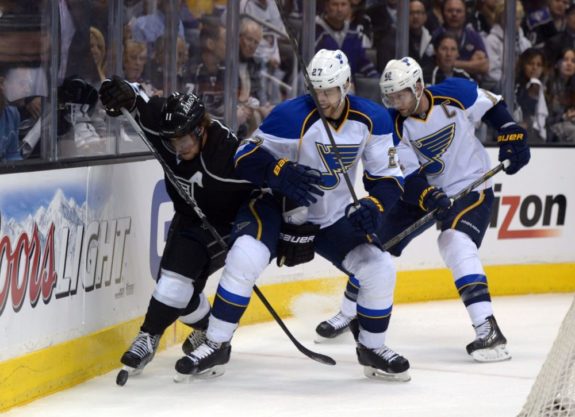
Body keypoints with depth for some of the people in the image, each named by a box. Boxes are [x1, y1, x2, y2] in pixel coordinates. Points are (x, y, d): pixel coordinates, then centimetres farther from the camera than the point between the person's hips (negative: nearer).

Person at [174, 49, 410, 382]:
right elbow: (246, 158, -19)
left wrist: (373, 207, -23)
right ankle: (216, 346, -16)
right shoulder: (293, 116, -22)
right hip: (279, 208, -4)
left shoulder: (372, 120, -10)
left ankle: (372, 348, 13)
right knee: (245, 257, -30)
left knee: (379, 267, -12)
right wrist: (282, 173, -37)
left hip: (334, 218, 4)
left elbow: (388, 177, -3)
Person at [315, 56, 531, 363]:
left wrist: (511, 136, -12)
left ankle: (488, 329, -35)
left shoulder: (456, 95, -19)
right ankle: (347, 315, 26)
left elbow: (492, 105, 0)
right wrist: (429, 198, -36)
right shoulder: (394, 125, -14)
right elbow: (407, 177, -18)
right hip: (422, 190, 4)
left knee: (455, 242, -30)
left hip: (471, 187, -4)